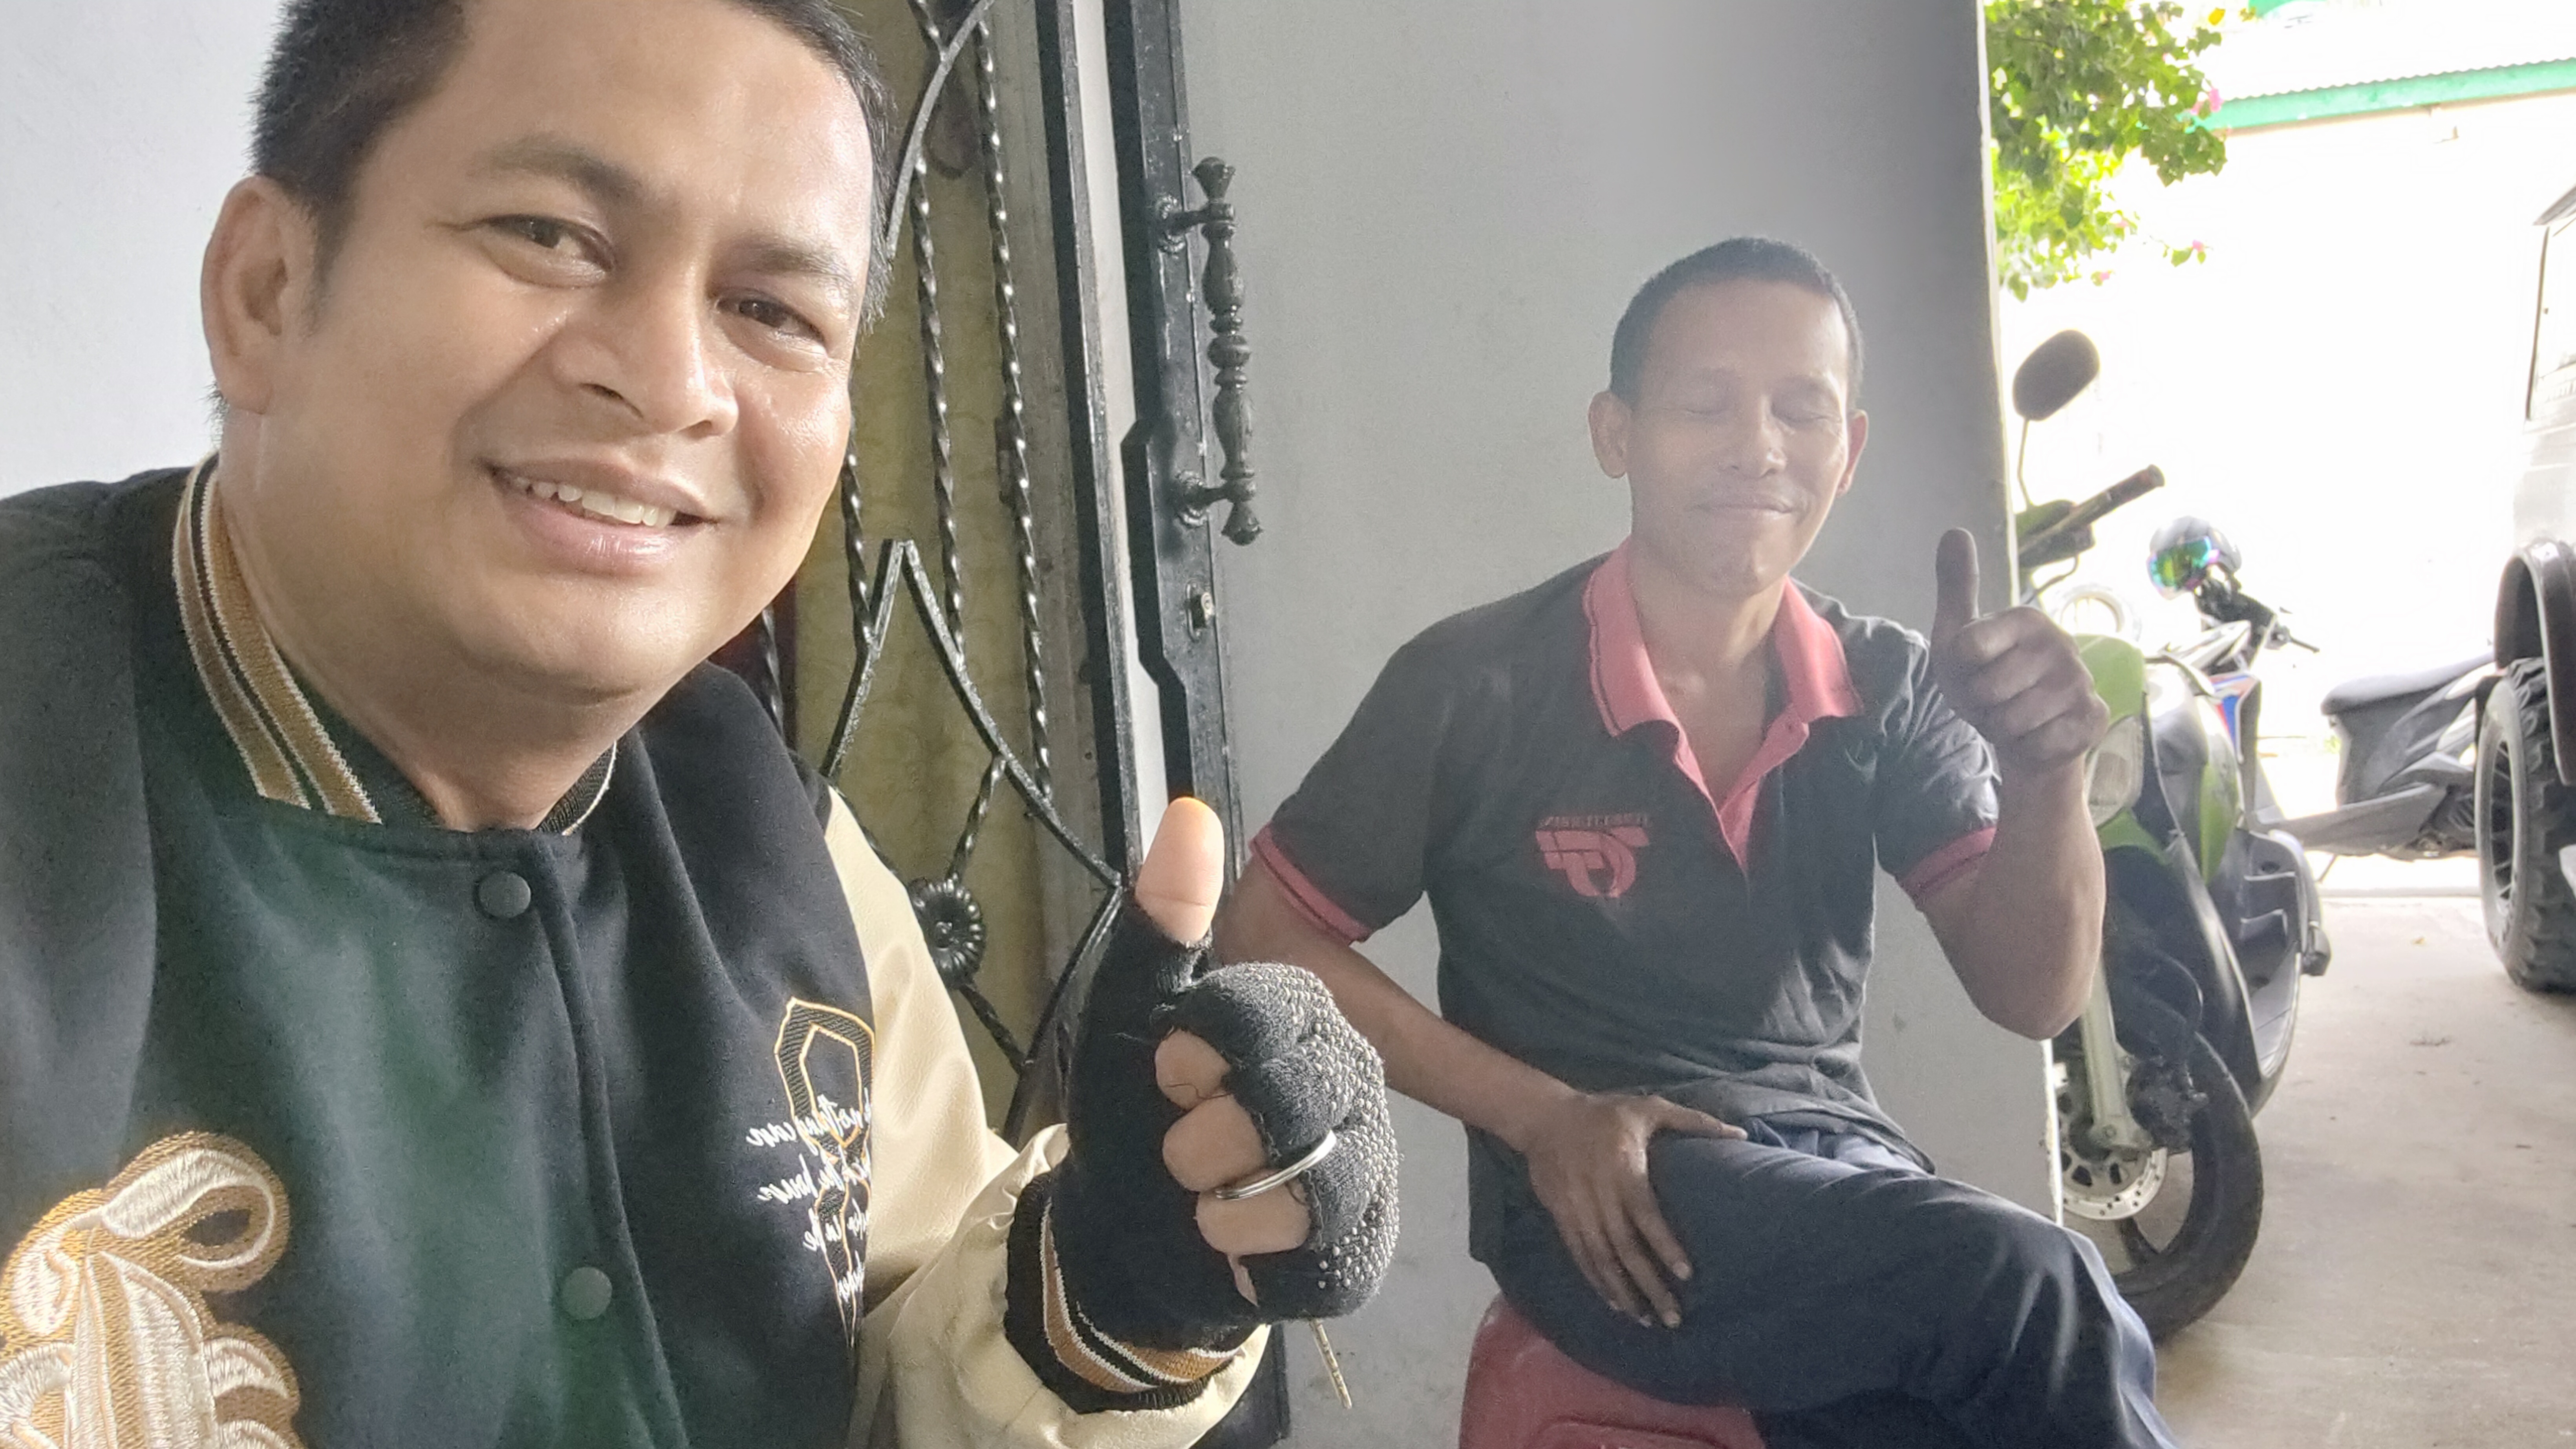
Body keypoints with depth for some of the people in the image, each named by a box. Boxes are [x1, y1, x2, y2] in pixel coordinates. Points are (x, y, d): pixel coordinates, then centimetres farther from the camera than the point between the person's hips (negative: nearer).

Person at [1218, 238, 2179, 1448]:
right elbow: (1264, 938, -4)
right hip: (1603, 1200, -4)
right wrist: (1542, 1117, -12)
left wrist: (2046, 774, -21)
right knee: (2039, 1298, -25)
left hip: (1838, 1163, 4)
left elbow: (2034, 993, -1)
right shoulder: (1477, 686, -10)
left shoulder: (1886, 690, 4)